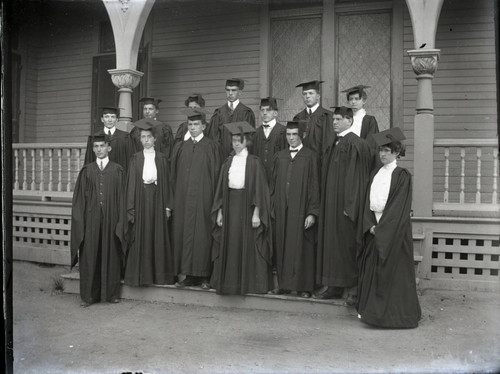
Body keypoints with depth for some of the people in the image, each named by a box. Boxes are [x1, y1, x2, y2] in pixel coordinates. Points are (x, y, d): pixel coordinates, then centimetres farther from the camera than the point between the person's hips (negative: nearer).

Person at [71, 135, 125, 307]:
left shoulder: (117, 170, 3)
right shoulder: (86, 170, 7)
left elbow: (122, 196, 2)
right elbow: (79, 197, 7)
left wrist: (121, 220, -4)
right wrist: (80, 219, -1)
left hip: (110, 217, -1)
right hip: (91, 218, 1)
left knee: (111, 254, 5)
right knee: (89, 255, 3)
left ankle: (111, 293, 17)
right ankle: (88, 295, 13)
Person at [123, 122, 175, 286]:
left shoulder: (162, 158, 5)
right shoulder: (136, 158, 5)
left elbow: (166, 182, 4)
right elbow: (131, 183, 2)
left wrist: (167, 206, -2)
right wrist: (131, 208, -5)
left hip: (157, 199, 0)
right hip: (141, 198, 0)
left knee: (158, 238, 4)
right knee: (140, 237, 1)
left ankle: (159, 274, 13)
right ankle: (140, 274, 11)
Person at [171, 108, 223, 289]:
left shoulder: (212, 147, 0)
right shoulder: (180, 147, 12)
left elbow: (216, 174, -3)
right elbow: (174, 174, 13)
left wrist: (215, 201, -9)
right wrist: (175, 198, 6)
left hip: (203, 198, -4)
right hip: (183, 198, 4)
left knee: (203, 234, -1)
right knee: (184, 233, 5)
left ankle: (204, 275, 9)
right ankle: (189, 275, 14)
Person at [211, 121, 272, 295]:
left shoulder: (254, 162, -4)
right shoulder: (228, 162, 10)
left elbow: (259, 189, -8)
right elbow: (221, 188, 11)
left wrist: (256, 213, -14)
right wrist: (219, 212, 6)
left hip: (247, 206, -4)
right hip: (229, 205, 4)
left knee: (247, 246, 0)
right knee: (229, 246, 7)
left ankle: (250, 282, 12)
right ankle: (229, 280, 18)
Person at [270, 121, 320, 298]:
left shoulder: (310, 157, -2)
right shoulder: (279, 156, 11)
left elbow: (314, 186, -6)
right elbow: (274, 182, 13)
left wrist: (312, 213, -12)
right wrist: (272, 206, 7)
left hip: (301, 210, -4)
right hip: (282, 210, 4)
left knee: (302, 248, 0)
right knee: (283, 247, 8)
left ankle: (304, 286, 11)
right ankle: (284, 284, 19)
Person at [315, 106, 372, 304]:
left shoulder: (355, 144, -12)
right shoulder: (333, 145, 14)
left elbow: (357, 177, -17)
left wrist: (350, 206, -19)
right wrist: (324, 202, 15)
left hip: (345, 205, -8)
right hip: (331, 203, 9)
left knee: (347, 243, -1)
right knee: (331, 241, 10)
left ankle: (353, 287, 11)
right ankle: (333, 284, 19)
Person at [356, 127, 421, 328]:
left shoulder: (402, 175, -7)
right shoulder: (375, 175, 12)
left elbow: (399, 206, -13)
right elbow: (368, 202, 8)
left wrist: (382, 228, -16)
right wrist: (371, 225, -5)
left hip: (394, 231, -6)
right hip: (375, 230, 6)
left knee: (394, 272, 0)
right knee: (372, 270, 10)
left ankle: (394, 314, 11)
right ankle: (371, 310, 21)